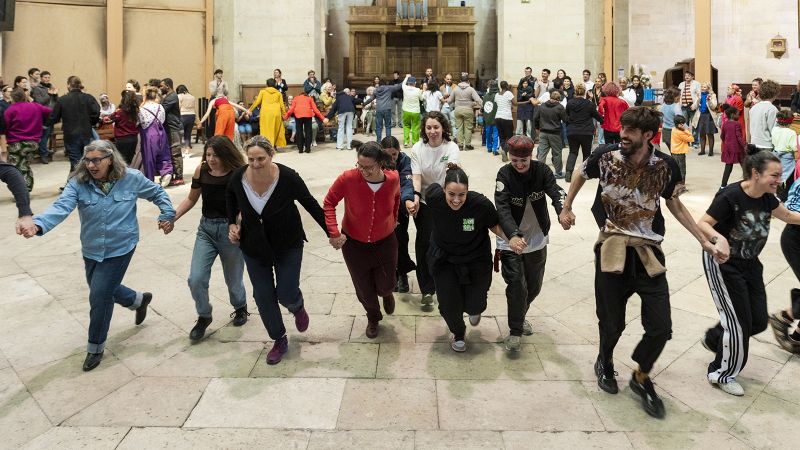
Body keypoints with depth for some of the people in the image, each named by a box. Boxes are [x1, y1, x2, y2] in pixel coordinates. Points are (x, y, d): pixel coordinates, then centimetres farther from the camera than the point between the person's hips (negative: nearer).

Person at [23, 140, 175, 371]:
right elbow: (61, 207, -28)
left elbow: (158, 193, 4)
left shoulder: (131, 178, -13)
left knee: (99, 296, -4)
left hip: (119, 249, -4)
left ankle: (96, 348, 18)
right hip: (92, 250, 4)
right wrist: (38, 225, -45)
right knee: (104, 290, 21)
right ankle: (139, 300, 53)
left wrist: (168, 216, -1)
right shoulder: (78, 183, -12)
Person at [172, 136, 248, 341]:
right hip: (206, 229, 3)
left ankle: (240, 308, 45)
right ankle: (204, 317, 22)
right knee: (196, 279, -5)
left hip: (230, 230, -3)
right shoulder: (201, 170, -4)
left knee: (233, 280, 13)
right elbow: (191, 199, 9)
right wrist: (173, 216, -4)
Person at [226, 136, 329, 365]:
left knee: (287, 295, -2)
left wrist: (332, 233, -6)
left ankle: (298, 308, 39)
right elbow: (231, 197, 9)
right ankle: (279, 341, 30)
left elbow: (311, 205, -11)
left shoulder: (288, 177, -25)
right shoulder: (238, 177, -18)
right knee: (263, 297, 6)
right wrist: (232, 223, -1)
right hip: (254, 247, 3)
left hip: (288, 245, -2)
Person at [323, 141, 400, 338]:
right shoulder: (348, 178, -28)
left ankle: (387, 293, 49)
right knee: (364, 289, 14)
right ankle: (373, 318, 45)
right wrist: (334, 233, -17)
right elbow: (329, 203, -12)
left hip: (385, 241, 1)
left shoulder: (393, 179, -20)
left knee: (386, 285, 8)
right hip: (353, 242, -1)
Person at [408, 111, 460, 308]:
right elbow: (416, 176, -14)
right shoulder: (418, 148, -6)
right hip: (424, 202, 0)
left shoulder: (451, 147, -10)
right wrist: (415, 197, -30)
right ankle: (427, 290, 5)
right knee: (425, 243, -5)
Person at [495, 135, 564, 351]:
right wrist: (513, 235, -45)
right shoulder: (504, 174, -17)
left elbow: (555, 192, -27)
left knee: (534, 286, 15)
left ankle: (519, 317, 42)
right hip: (512, 239, -3)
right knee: (517, 285, -13)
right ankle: (515, 331, 2)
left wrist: (563, 210, -50)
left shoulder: (542, 171, -10)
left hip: (537, 239, 4)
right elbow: (502, 208, -28)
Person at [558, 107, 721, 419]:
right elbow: (581, 176, 13)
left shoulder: (665, 166, -6)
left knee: (661, 327, 0)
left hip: (648, 253, 1)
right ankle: (605, 364, 43)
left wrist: (704, 242, 8)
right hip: (612, 250, -1)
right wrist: (566, 209, 16)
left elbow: (675, 206, 9)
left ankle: (641, 378, 29)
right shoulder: (605, 155, -9)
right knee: (612, 323, 9)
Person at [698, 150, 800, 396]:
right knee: (739, 322, -3)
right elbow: (702, 224, -25)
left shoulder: (767, 198, -2)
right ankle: (722, 374, 18)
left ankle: (714, 339, 36)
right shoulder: (730, 196, -24)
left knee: (759, 321, 9)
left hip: (749, 264, 7)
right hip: (722, 263, -7)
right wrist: (720, 238, -43)